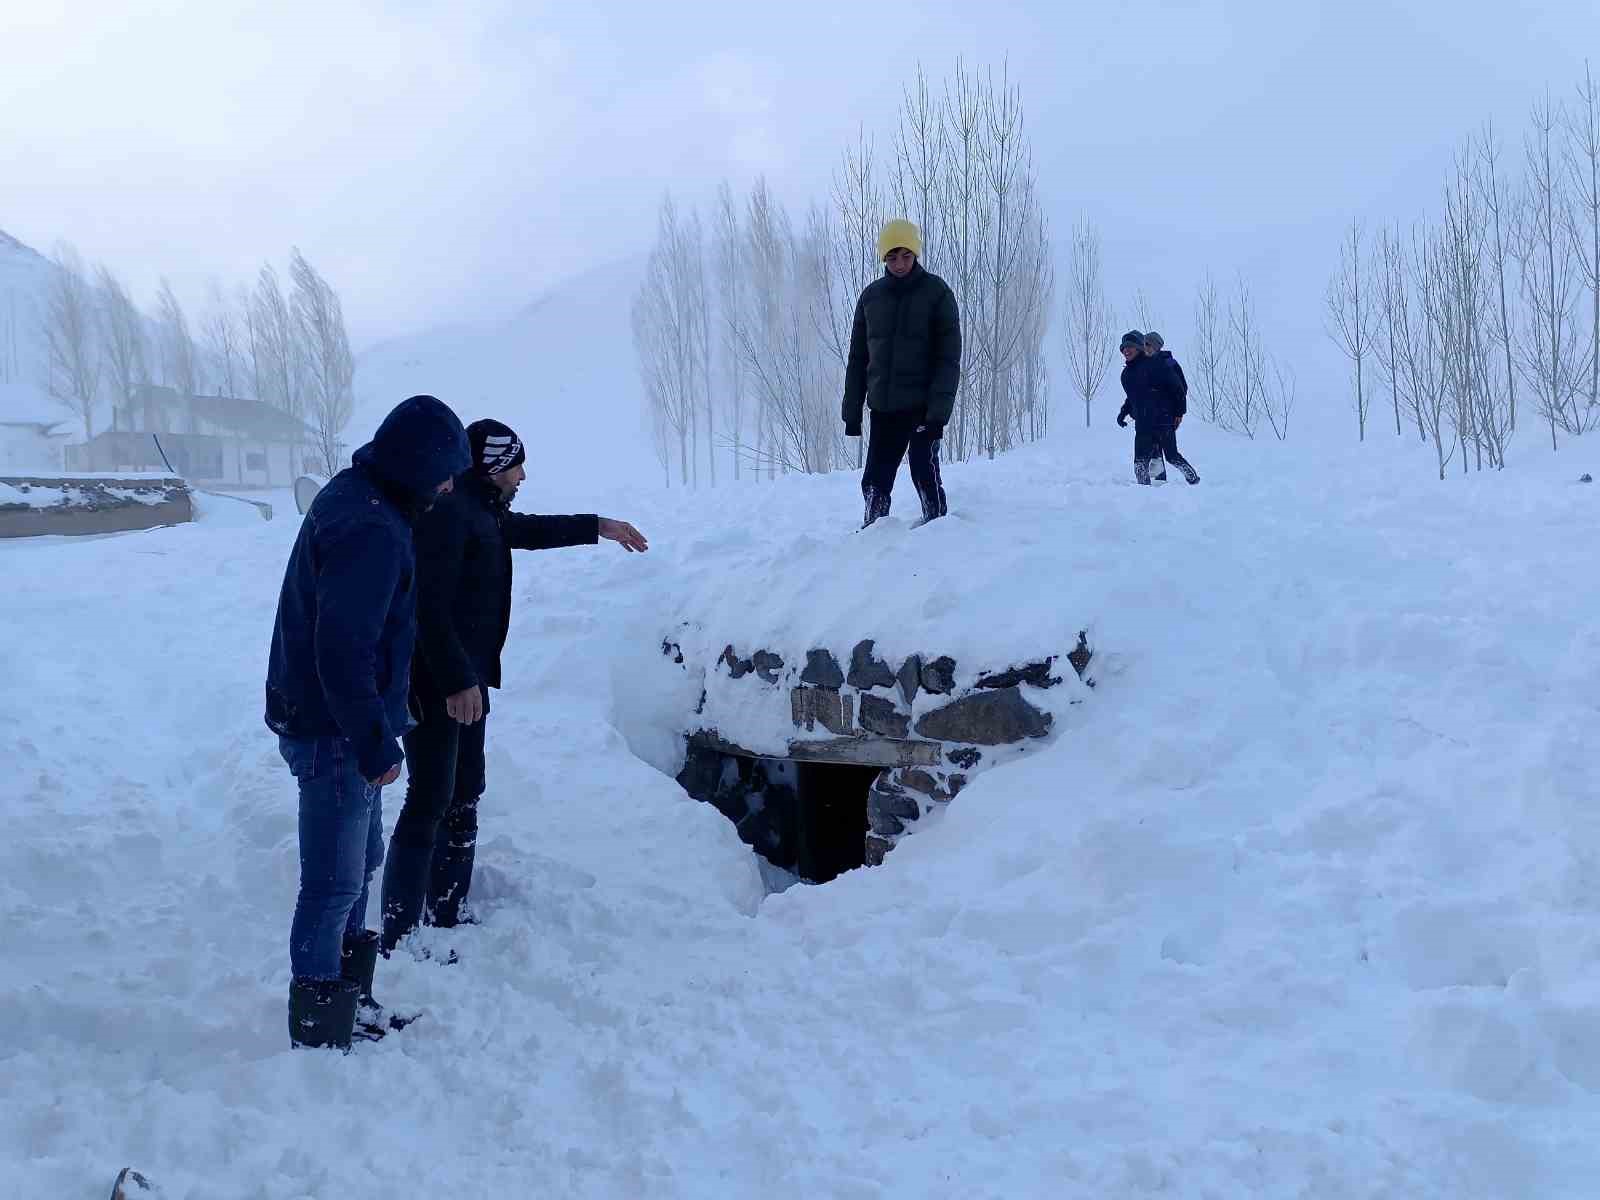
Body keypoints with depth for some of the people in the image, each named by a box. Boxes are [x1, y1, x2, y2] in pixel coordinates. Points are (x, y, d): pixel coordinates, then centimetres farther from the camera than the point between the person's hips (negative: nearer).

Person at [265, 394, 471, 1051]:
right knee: (334, 885, 0)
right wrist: (376, 745, -21)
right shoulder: (371, 532, -26)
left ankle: (351, 1002, 38)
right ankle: (321, 1035, 12)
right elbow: (343, 653, -29)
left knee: (360, 862, 22)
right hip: (333, 732, -11)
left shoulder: (353, 497, 7)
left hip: (326, 718, 11)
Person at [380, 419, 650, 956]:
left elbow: (527, 530, 36)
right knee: (430, 805, -11)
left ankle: (449, 917, 26)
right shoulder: (446, 512, -17)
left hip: (465, 679, 11)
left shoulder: (482, 510, 14)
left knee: (463, 801, 16)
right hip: (436, 684, -11)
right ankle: (398, 940, -7)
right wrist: (457, 681, -25)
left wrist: (598, 527, 43)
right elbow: (430, 609, -24)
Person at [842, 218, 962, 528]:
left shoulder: (937, 292, -3)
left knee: (925, 474, -7)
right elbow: (857, 358, 12)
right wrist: (852, 412, 7)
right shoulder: (871, 296, 8)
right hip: (883, 408, 4)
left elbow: (949, 357, -8)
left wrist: (939, 409, -17)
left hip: (923, 406, -4)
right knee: (875, 482, 5)